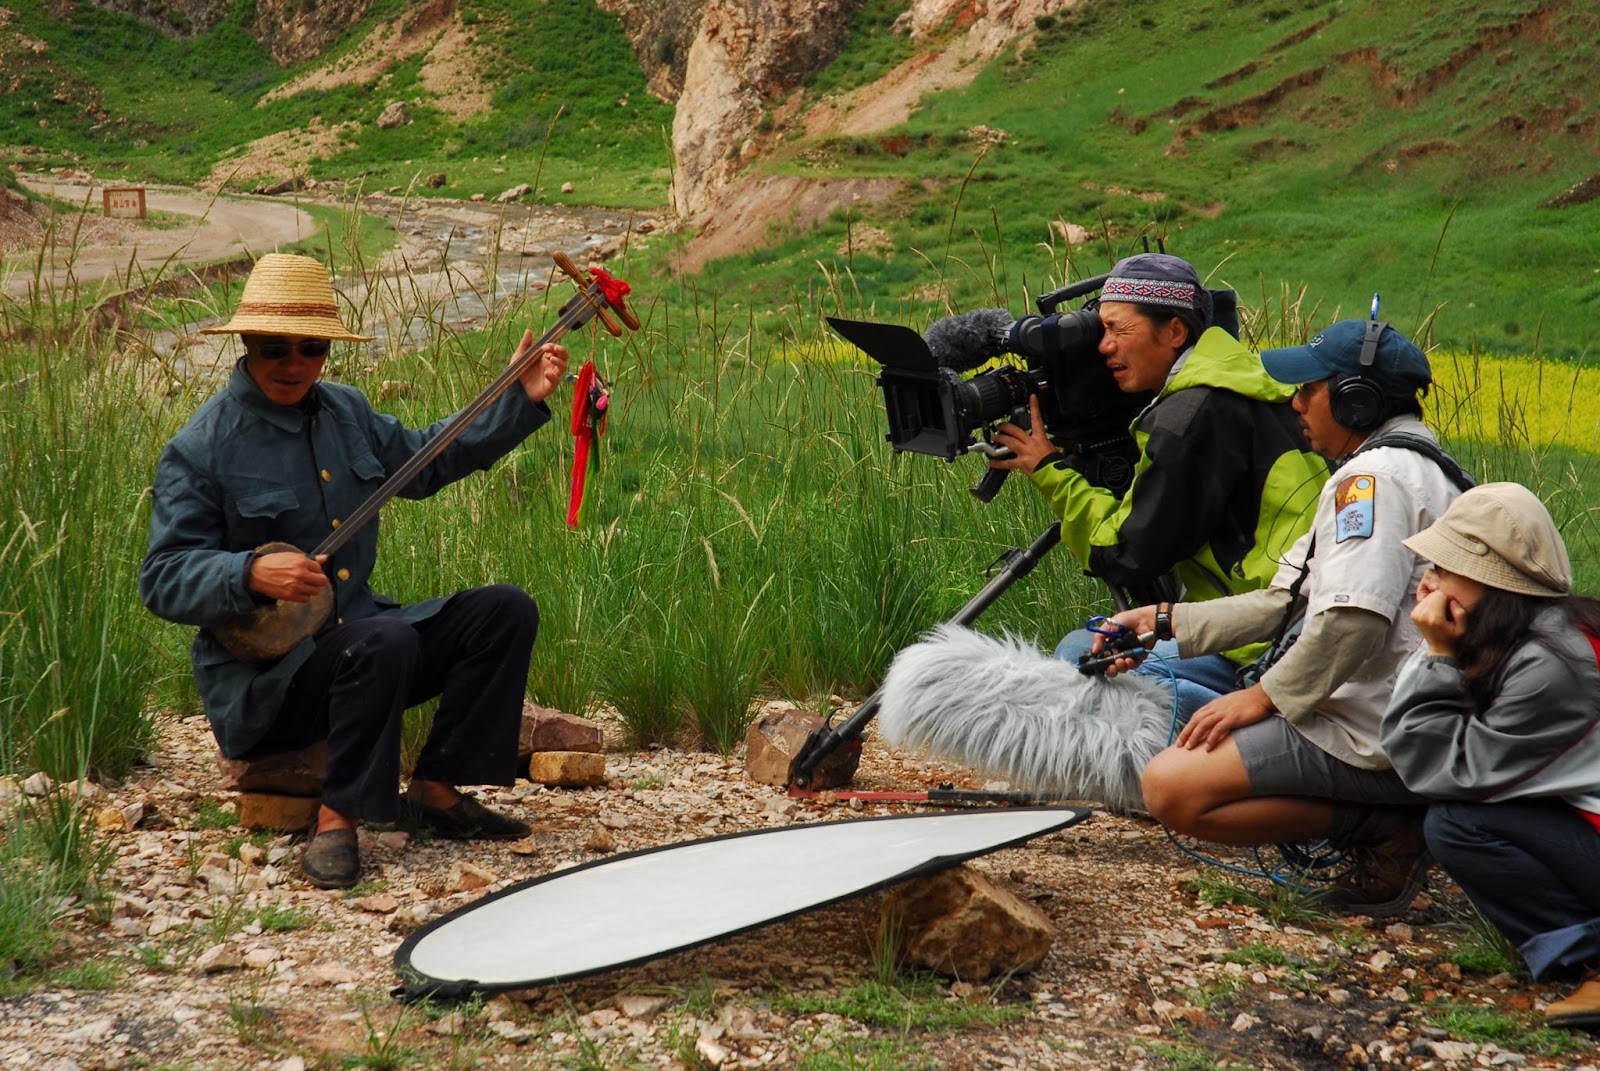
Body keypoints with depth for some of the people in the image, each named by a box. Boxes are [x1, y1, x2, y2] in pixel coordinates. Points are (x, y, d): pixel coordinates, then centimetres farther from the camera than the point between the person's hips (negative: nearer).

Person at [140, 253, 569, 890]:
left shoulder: (345, 411, 9)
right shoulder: (202, 449, -13)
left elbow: (424, 461, 23)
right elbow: (163, 579, -15)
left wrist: (520, 401, 15)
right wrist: (250, 574, -33)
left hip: (355, 635, 8)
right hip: (259, 673, -8)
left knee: (505, 610, -4)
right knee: (384, 640, -36)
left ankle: (435, 790, -2)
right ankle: (336, 821, -23)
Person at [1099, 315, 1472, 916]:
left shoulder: (1375, 473, -14)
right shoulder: (1413, 464, 20)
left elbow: (1354, 618, -27)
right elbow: (1285, 603, 18)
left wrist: (1267, 696, -16)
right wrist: (1166, 623, 13)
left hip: (1375, 738, -11)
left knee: (1171, 787, -17)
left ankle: (1379, 826, -11)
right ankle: (1387, 808, 7)